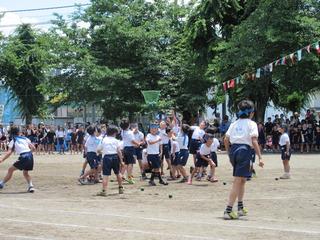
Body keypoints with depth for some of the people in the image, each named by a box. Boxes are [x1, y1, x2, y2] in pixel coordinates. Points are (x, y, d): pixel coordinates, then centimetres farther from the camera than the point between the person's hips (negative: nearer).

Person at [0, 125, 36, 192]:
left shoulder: (13, 141, 7)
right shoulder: (25, 138, 17)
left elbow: (9, 152, -6)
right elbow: (33, 148, 13)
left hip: (23, 157, -5)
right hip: (30, 156, 5)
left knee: (10, 169, 9)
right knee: (25, 172, 26)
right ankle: (30, 186, 9)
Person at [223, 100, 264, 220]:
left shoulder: (234, 124, 14)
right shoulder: (251, 124, -1)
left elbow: (226, 140, 9)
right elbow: (254, 141, -12)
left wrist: (229, 153, 19)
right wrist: (260, 157, -14)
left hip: (233, 150, 6)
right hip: (245, 150, -6)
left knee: (242, 180, 22)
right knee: (237, 181, -8)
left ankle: (240, 208, 26)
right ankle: (228, 211, -14)